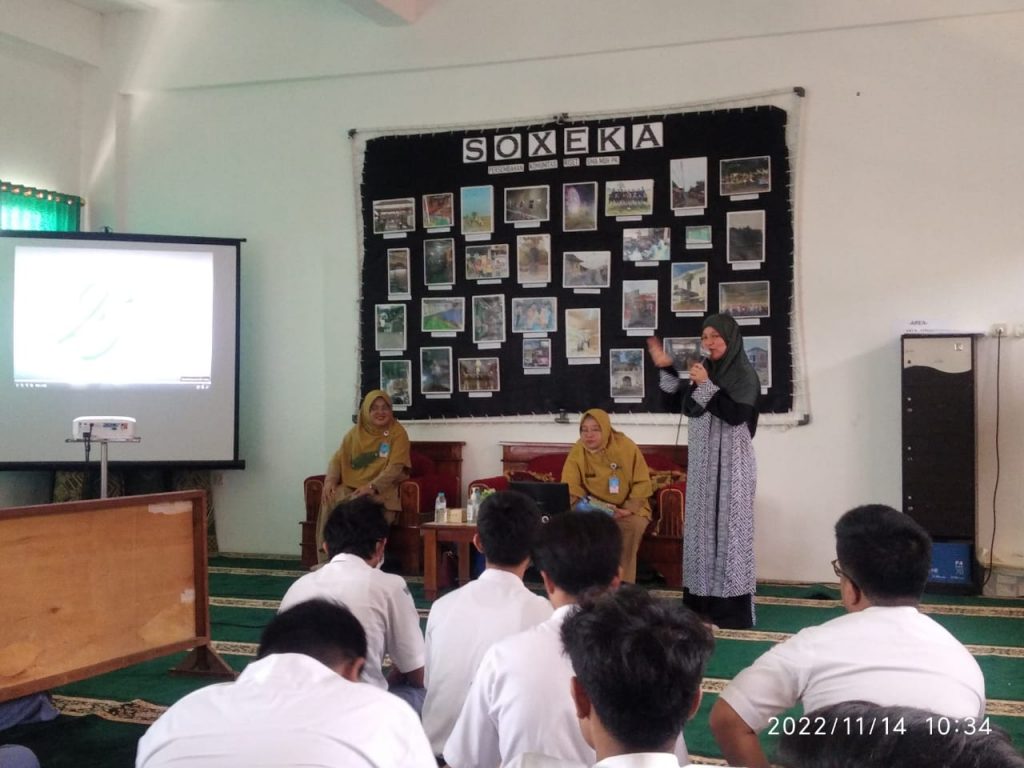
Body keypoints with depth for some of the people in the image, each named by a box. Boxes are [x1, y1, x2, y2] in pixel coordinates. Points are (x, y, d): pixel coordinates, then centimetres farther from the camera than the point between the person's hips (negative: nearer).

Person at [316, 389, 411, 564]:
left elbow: (395, 467, -11)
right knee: (330, 500, -27)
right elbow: (338, 459, 11)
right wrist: (330, 480, -11)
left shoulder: (398, 433, -1)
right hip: (350, 488, 4)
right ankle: (327, 556, -22)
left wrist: (372, 486, -24)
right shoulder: (355, 432, 14)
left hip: (381, 491, -4)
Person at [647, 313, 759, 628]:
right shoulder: (704, 370, 11)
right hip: (701, 464, 7)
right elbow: (680, 404, 17)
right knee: (702, 528, 8)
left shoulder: (745, 374, -8)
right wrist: (667, 368, 8)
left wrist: (706, 386, -23)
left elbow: (736, 414, -20)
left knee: (728, 529, -6)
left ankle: (732, 608, -2)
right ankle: (701, 601, 15)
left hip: (731, 464, -7)